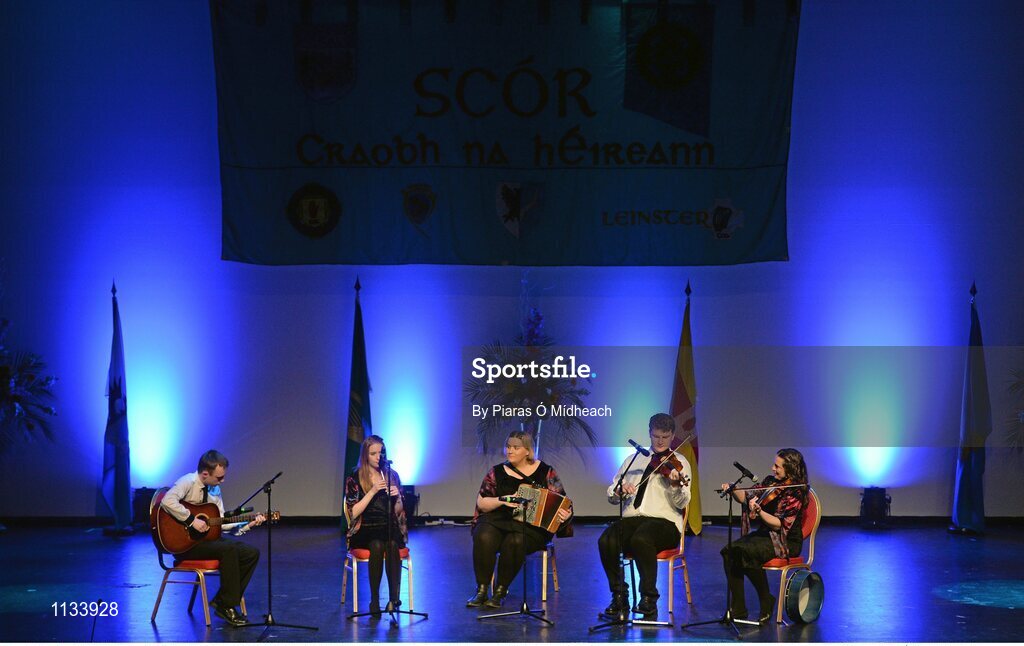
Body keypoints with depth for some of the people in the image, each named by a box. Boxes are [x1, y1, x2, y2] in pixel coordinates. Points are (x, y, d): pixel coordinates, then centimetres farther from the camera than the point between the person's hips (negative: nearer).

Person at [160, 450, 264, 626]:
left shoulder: (215, 489, 11)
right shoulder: (188, 482, -15)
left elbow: (221, 522, 13)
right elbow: (167, 501, -35)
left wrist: (247, 524, 1)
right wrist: (192, 520, -30)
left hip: (207, 538, 8)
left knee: (252, 553, -7)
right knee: (229, 549, -30)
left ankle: (222, 600, -1)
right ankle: (227, 606, -17)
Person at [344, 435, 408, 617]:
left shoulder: (392, 476, 13)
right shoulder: (355, 479, 5)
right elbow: (354, 513, -5)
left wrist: (398, 497, -7)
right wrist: (372, 491, -13)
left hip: (390, 527, 2)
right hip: (365, 529, -2)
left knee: (392, 544, -33)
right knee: (377, 546, -35)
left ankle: (394, 598, -40)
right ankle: (374, 601, -32)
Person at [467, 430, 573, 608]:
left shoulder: (545, 472, 6)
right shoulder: (497, 472, 11)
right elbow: (481, 503, 8)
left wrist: (565, 514, -18)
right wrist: (502, 500, -10)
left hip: (532, 526, -2)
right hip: (498, 521, 2)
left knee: (515, 541, -35)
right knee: (484, 538, -31)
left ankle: (500, 591, -20)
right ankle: (481, 590, -22)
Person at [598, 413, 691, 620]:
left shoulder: (679, 464, 8)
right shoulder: (633, 460, 21)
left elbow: (682, 503, -5)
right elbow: (611, 496, 18)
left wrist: (676, 486, -26)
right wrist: (619, 490, -5)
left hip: (664, 522, -4)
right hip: (631, 519, 4)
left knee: (640, 539, -38)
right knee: (606, 541, -29)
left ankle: (649, 599, -24)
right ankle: (619, 596, -12)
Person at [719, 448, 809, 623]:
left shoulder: (796, 493, -15)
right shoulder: (770, 482, 8)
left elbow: (781, 525, -20)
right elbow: (747, 498, 16)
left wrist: (758, 511, -32)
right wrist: (733, 491, -3)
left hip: (786, 541, -7)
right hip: (764, 534, 7)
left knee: (746, 551, -32)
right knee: (729, 551, -18)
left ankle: (766, 601, -13)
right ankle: (738, 608, -14)